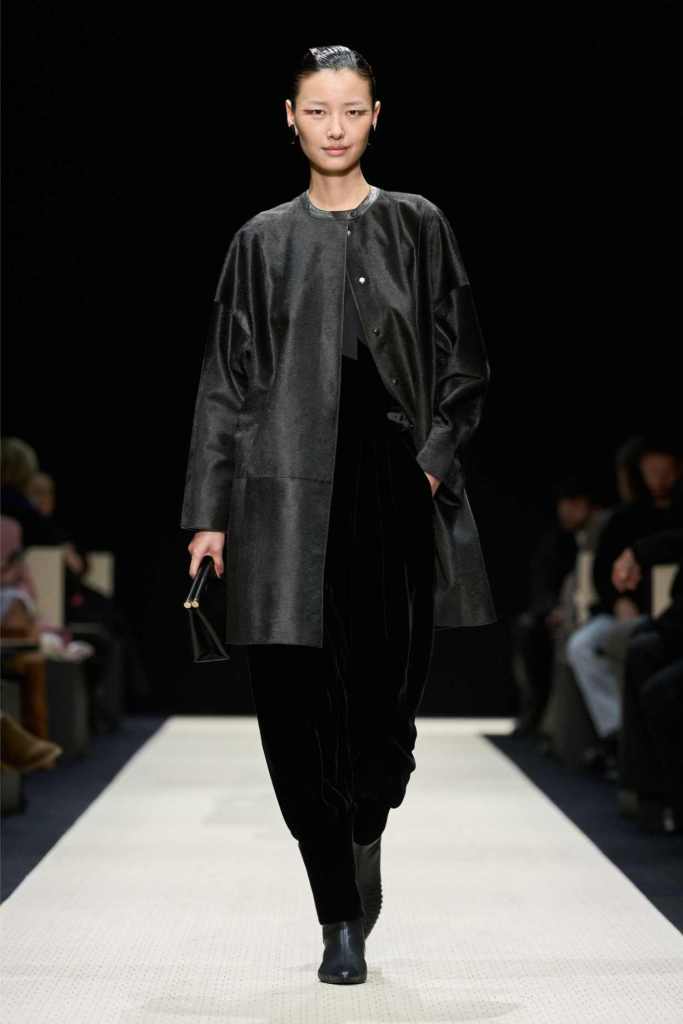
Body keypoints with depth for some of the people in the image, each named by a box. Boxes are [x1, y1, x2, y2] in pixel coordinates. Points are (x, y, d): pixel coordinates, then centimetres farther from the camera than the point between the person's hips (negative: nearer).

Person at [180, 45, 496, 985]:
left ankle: (364, 838, 30)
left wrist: (434, 461, -6)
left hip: (395, 484, 0)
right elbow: (228, 381, 9)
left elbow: (460, 362, 9)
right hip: (290, 489, 0)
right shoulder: (264, 241, 10)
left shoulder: (417, 227, 9)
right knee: (296, 701, -7)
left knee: (387, 686, 1)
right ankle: (341, 919, 3)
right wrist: (209, 513, 3)